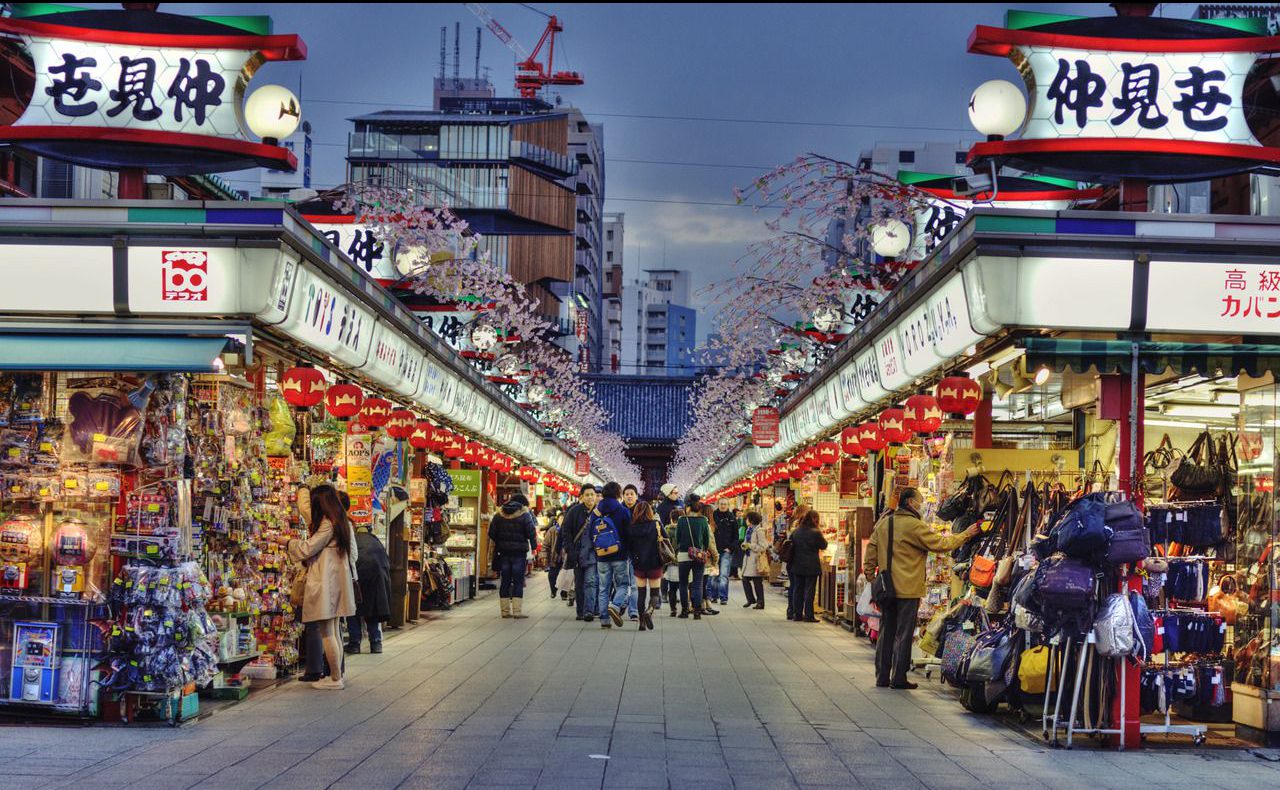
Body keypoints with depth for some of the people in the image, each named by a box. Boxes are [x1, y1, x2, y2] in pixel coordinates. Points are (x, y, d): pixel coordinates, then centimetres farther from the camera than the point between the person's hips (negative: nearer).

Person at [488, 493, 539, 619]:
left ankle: (505, 610, 10)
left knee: (505, 581, 8)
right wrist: (534, 546, 4)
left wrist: (496, 546, 15)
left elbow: (492, 534, 7)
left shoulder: (499, 515, 7)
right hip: (519, 553, -4)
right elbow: (531, 533, -10)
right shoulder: (525, 515, -7)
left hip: (503, 552, 4)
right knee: (518, 582, -1)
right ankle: (517, 610, -5)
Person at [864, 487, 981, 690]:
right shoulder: (914, 525, -14)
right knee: (904, 634, 0)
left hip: (886, 587, 7)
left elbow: (870, 551, 11)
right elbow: (940, 544, -12)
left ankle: (882, 677, 14)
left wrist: (870, 576, 18)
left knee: (886, 633, 11)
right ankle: (898, 678, 2)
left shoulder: (883, 523, 8)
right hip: (907, 589, -7)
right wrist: (966, 535, -3)